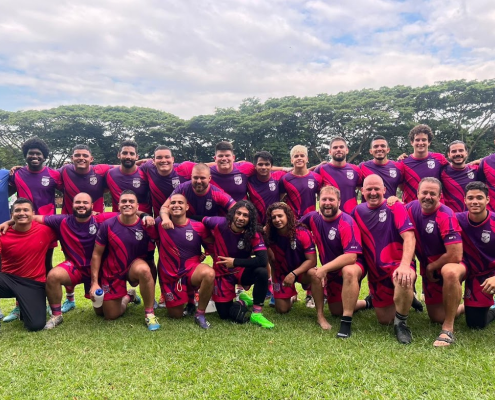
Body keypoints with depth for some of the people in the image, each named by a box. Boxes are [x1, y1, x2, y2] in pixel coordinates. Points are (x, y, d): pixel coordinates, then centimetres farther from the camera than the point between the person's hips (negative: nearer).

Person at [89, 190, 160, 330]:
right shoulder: (108, 225, -16)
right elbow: (96, 254, -8)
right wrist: (94, 282, -11)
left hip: (134, 267, -1)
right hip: (112, 273, 1)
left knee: (143, 269, -39)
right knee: (111, 315, 6)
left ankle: (149, 313, -18)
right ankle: (128, 297, 42)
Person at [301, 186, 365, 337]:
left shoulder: (347, 223, -26)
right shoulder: (314, 218, -9)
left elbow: (351, 257, -32)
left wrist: (324, 268, -31)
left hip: (353, 266, -6)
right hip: (331, 271, 6)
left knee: (349, 272, -42)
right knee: (336, 311, 14)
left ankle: (346, 323, -31)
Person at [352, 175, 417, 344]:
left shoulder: (395, 207, -11)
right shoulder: (358, 211, 3)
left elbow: (409, 237, -23)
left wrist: (405, 265, -37)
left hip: (397, 264, -5)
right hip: (375, 271, 5)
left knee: (403, 280, -42)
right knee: (384, 320, 11)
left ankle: (401, 322, -14)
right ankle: (405, 298, 42)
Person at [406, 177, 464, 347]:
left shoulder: (446, 216, -24)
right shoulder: (411, 208, -9)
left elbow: (455, 256, -26)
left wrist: (431, 267, -12)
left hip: (451, 264, -5)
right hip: (428, 270, 5)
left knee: (450, 273, -42)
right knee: (437, 318, 8)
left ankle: (448, 329, -27)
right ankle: (458, 306, 41)